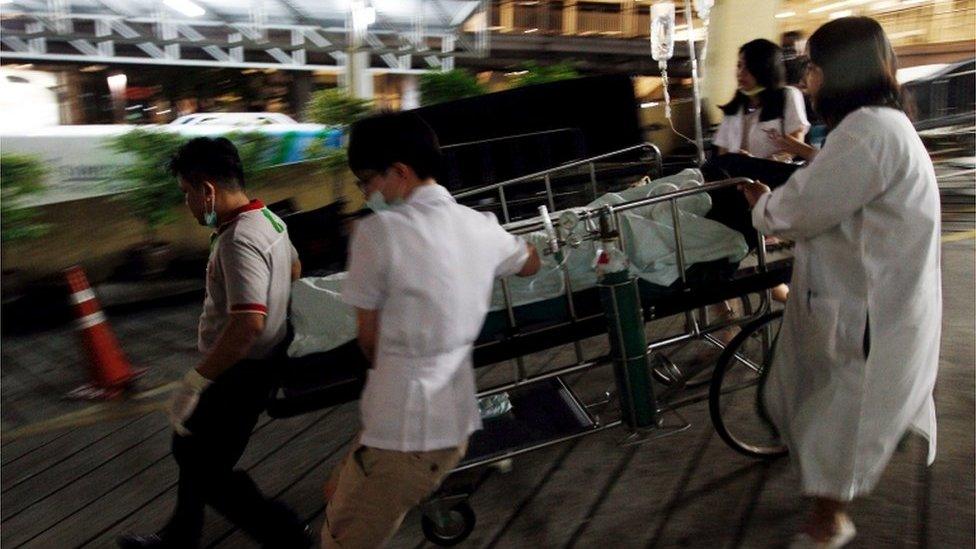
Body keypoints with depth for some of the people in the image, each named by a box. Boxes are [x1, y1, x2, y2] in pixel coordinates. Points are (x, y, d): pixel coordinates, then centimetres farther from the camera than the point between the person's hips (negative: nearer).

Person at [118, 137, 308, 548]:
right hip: (245, 366, 10)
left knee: (207, 471, 4)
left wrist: (195, 381, -29)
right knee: (191, 449, 24)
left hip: (238, 374, -10)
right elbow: (295, 269, 20)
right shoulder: (267, 218, 3)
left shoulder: (239, 240, -27)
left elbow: (248, 323, -36)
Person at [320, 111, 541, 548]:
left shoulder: (377, 231, -16)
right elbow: (530, 264, 24)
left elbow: (369, 337, -5)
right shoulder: (481, 226, 1)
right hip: (456, 420, 7)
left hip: (402, 430, -7)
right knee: (338, 494, 25)